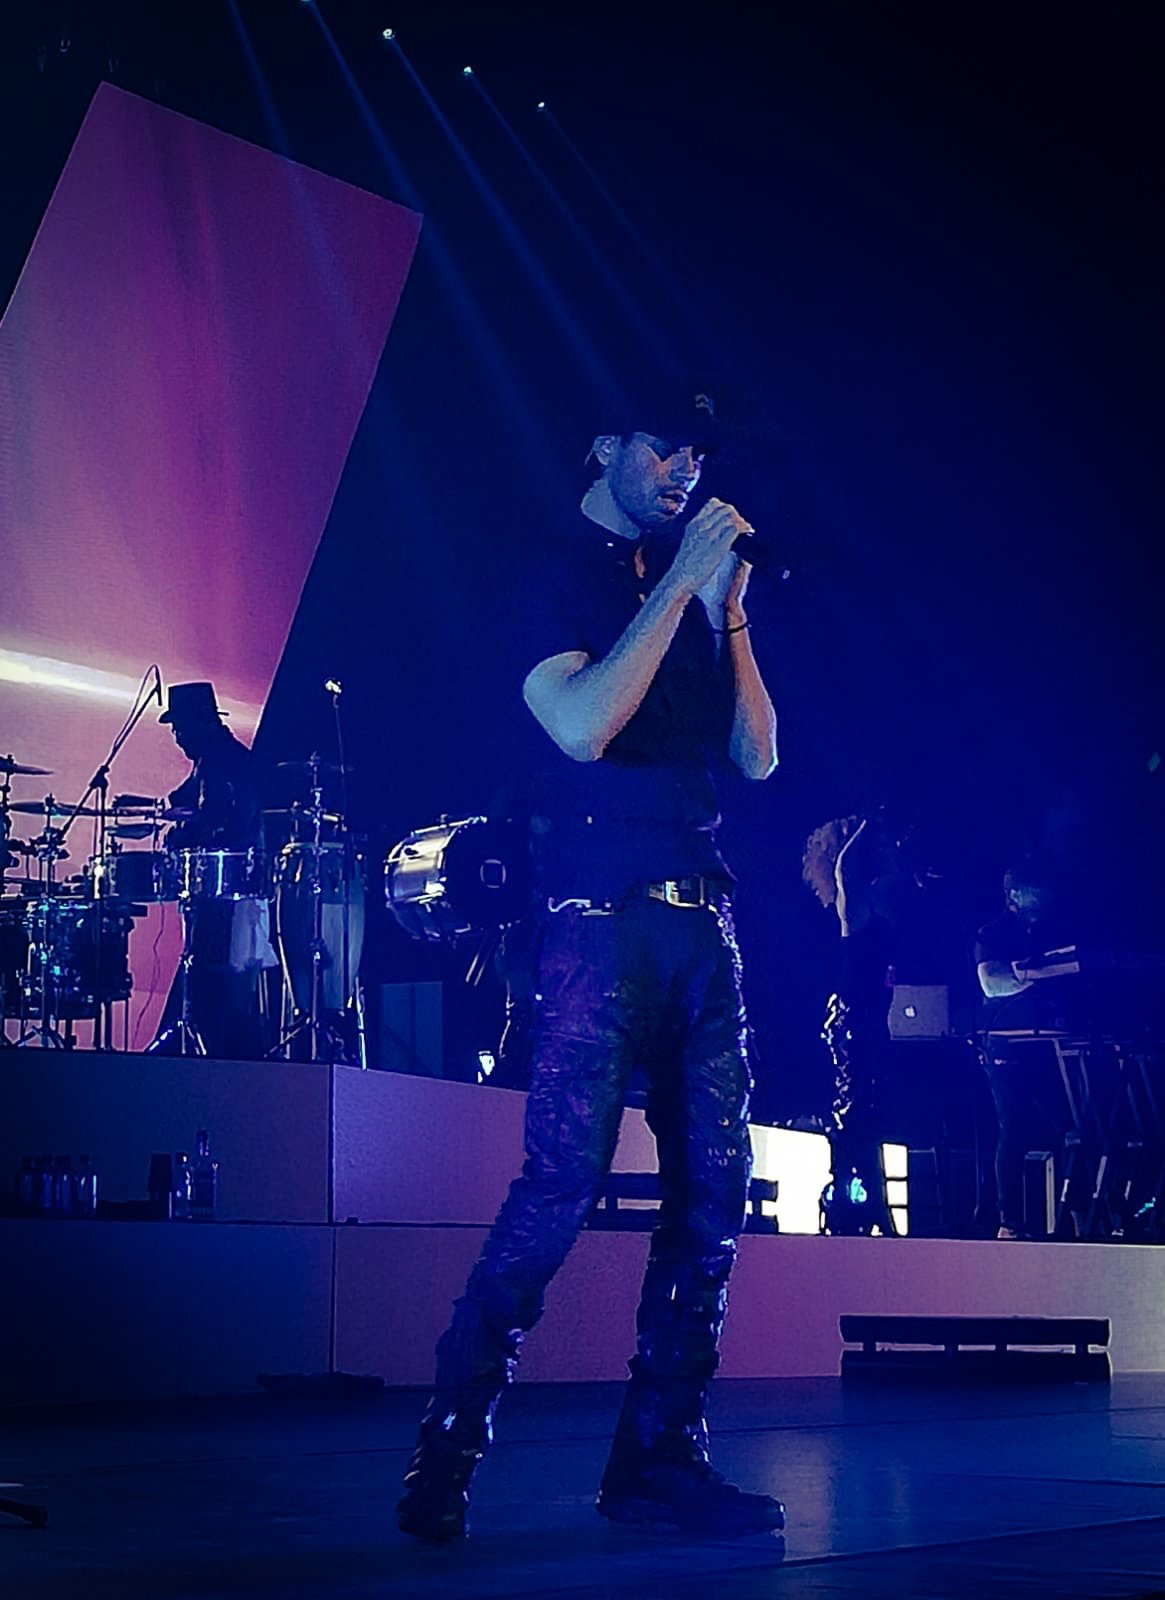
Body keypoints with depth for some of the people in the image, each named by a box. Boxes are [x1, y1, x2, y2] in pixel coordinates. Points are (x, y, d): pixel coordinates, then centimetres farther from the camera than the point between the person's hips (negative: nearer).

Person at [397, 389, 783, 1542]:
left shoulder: (689, 592, 20)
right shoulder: (554, 577, 1)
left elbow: (757, 756, 13)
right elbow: (580, 724, -17)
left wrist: (728, 611, 2)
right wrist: (679, 585, -13)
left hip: (701, 917, 7)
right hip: (599, 917, -7)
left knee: (714, 1185, 2)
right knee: (562, 1186, -13)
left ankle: (660, 1457, 8)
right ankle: (447, 1449, -3)